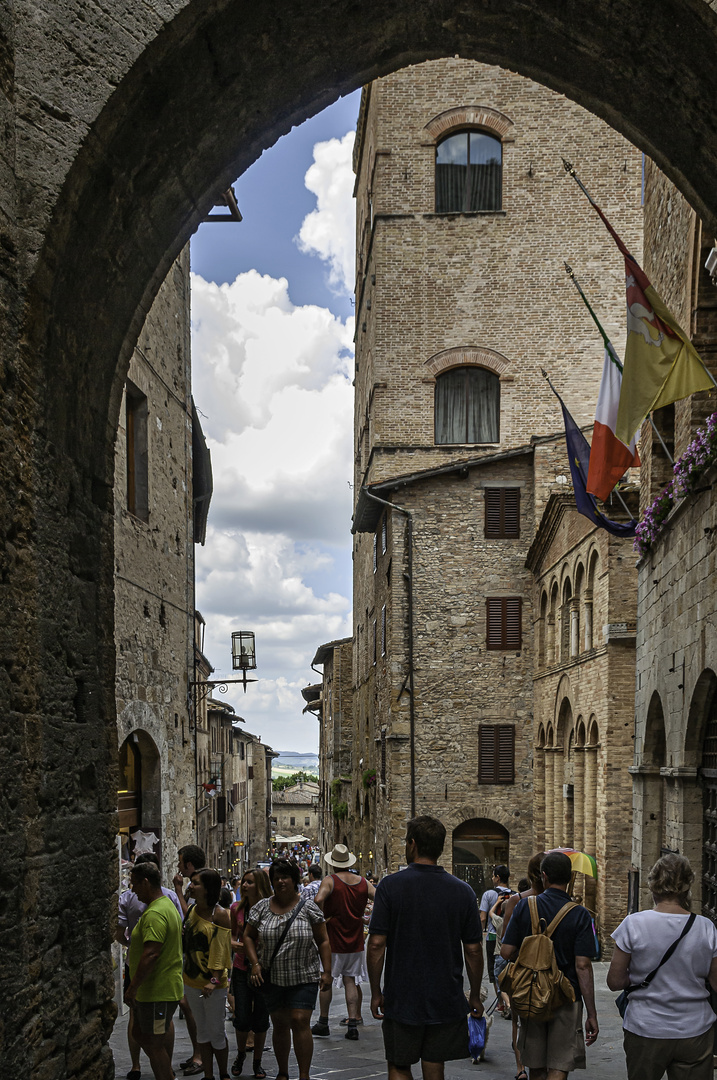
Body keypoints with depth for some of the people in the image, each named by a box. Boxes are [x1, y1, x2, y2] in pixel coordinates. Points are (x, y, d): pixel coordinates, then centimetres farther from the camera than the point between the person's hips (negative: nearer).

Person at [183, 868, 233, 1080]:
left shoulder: (220, 914, -15)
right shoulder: (192, 910, 5)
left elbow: (222, 949, -16)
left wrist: (215, 980, -23)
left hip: (213, 984, -7)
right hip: (191, 981, 7)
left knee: (216, 1032, 2)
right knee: (202, 1031, 13)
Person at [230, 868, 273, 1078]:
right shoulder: (237, 908, 2)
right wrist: (233, 944, -6)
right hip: (241, 969, 2)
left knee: (260, 1020, 6)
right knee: (242, 1019, 1)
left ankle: (257, 1062, 25)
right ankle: (240, 1054, 29)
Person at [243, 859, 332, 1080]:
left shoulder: (308, 908, -4)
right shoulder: (262, 907, 3)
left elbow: (323, 941, -1)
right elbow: (248, 936, 11)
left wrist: (326, 971, -7)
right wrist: (255, 964, -1)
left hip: (303, 978, -3)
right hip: (273, 977, 3)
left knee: (300, 1022, -11)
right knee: (280, 1024, 10)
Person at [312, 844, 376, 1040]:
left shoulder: (330, 881, -11)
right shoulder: (363, 882, 2)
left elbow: (318, 900, -28)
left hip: (332, 938, -4)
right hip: (355, 941, 4)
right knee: (350, 981, 9)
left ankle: (323, 1023, 17)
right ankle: (353, 1025, 3)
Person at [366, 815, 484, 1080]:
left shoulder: (391, 886, -10)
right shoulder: (462, 891, -3)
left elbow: (376, 944, -12)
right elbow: (473, 950, 0)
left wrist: (376, 992, -1)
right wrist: (475, 996, 12)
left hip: (401, 999, -2)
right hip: (447, 1000, 2)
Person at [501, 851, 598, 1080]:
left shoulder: (524, 906, -3)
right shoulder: (579, 915, -9)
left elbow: (506, 952, -3)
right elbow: (583, 966, -13)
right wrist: (592, 1014, -10)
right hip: (566, 1001, -3)